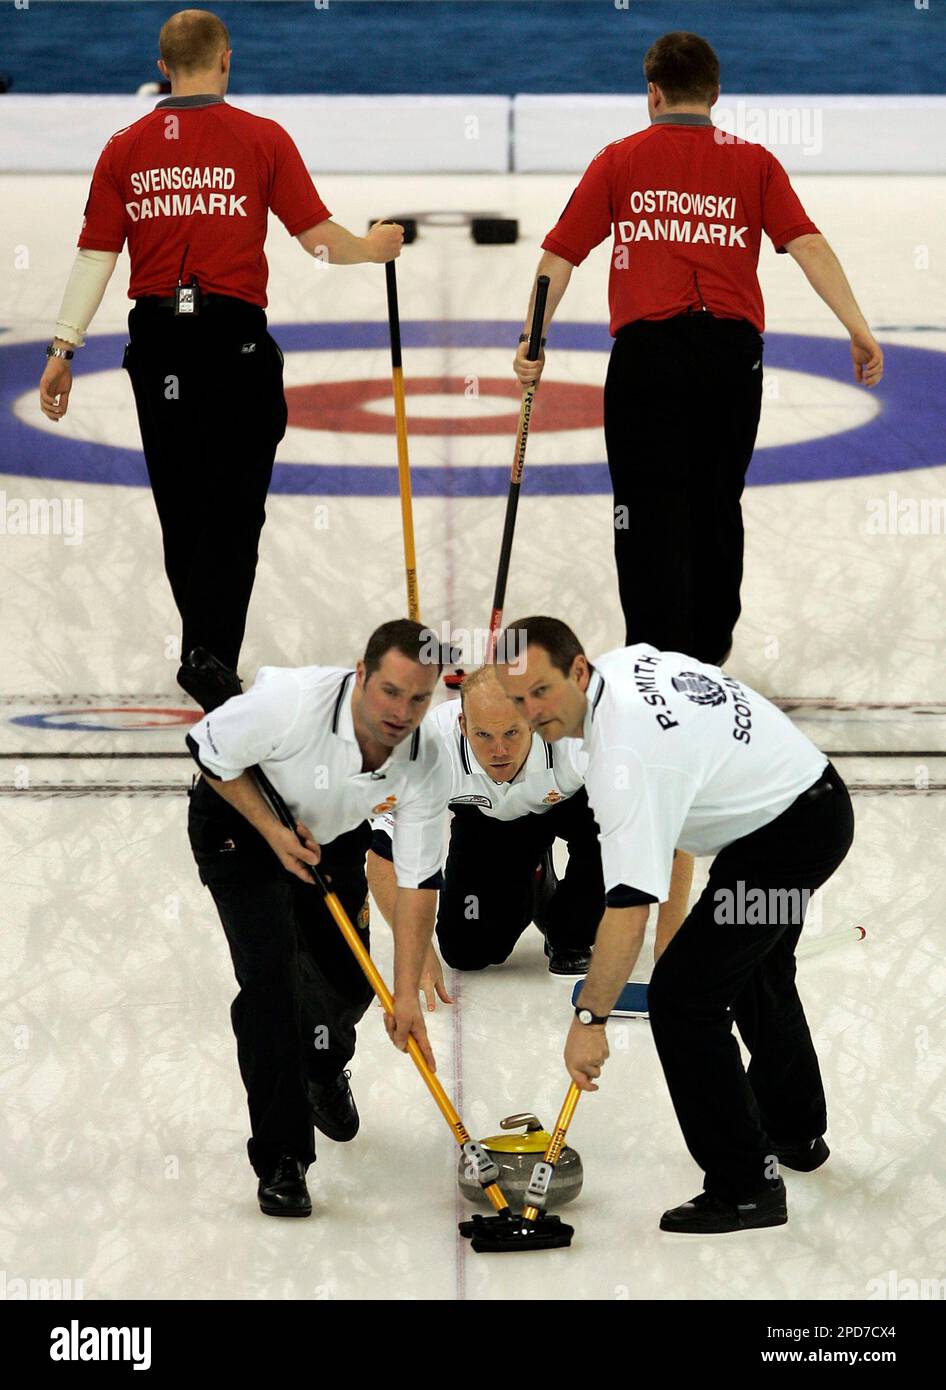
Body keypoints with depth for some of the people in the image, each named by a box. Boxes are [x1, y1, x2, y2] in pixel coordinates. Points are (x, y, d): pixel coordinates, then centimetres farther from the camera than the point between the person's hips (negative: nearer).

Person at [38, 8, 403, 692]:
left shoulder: (126, 148, 3)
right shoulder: (261, 139, -4)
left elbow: (95, 257, 1)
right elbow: (317, 235, -4)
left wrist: (64, 350, 5)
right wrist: (371, 248, 17)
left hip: (157, 341, 3)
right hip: (235, 336, -3)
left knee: (180, 507, 14)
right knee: (233, 510, 1)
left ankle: (206, 652, 26)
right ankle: (210, 657, -9)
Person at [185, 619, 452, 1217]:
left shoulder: (427, 765, -25)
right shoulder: (291, 701, -39)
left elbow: (417, 883, -20)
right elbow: (209, 752, -21)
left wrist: (408, 994, -22)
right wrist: (274, 831, -25)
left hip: (332, 838, 4)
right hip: (239, 826, -4)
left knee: (350, 981, 8)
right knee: (270, 968, -19)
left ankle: (323, 1068, 47)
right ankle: (281, 1159, -14)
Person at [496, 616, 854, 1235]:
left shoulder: (624, 757, -30)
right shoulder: (626, 660, -3)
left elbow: (629, 906, -33)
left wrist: (590, 1018, -30)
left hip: (787, 833, -11)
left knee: (683, 998, -12)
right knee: (759, 971, 30)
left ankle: (746, 1187, -8)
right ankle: (796, 1133, 49)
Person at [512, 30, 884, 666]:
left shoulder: (620, 160, 8)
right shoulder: (753, 162, 9)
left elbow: (560, 255, 2)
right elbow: (808, 244, -3)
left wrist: (531, 340, 5)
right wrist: (858, 328, -6)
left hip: (647, 346, -2)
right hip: (733, 348, 2)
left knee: (651, 512, 0)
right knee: (717, 506, 18)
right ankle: (709, 650, 31)